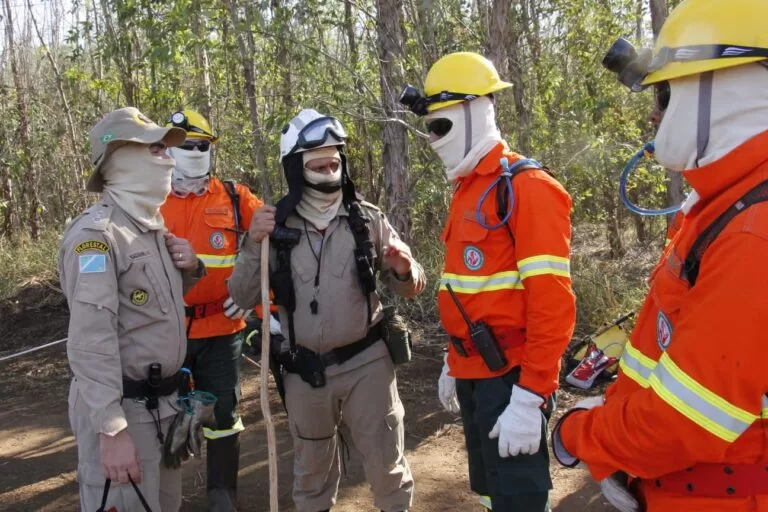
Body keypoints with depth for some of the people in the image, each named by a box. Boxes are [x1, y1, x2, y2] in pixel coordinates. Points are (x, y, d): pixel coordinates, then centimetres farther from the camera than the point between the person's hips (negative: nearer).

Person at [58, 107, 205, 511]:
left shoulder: (154, 227, 11)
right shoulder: (96, 234, -18)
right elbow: (90, 341, -24)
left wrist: (189, 269, 3)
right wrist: (112, 429, -26)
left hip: (163, 401, 9)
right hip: (121, 406, -9)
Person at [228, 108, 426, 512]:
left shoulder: (368, 219, -5)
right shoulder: (275, 226, -4)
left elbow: (410, 288, 2)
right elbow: (244, 298, -4)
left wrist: (404, 270, -21)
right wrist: (253, 245, -17)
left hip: (367, 362, -1)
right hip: (305, 370, 1)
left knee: (385, 463, 11)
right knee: (311, 466, 20)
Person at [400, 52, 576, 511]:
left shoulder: (527, 188, -15)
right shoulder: (467, 189, 13)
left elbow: (552, 302, -21)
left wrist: (531, 396, -23)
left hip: (510, 377, -9)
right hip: (473, 374, 9)